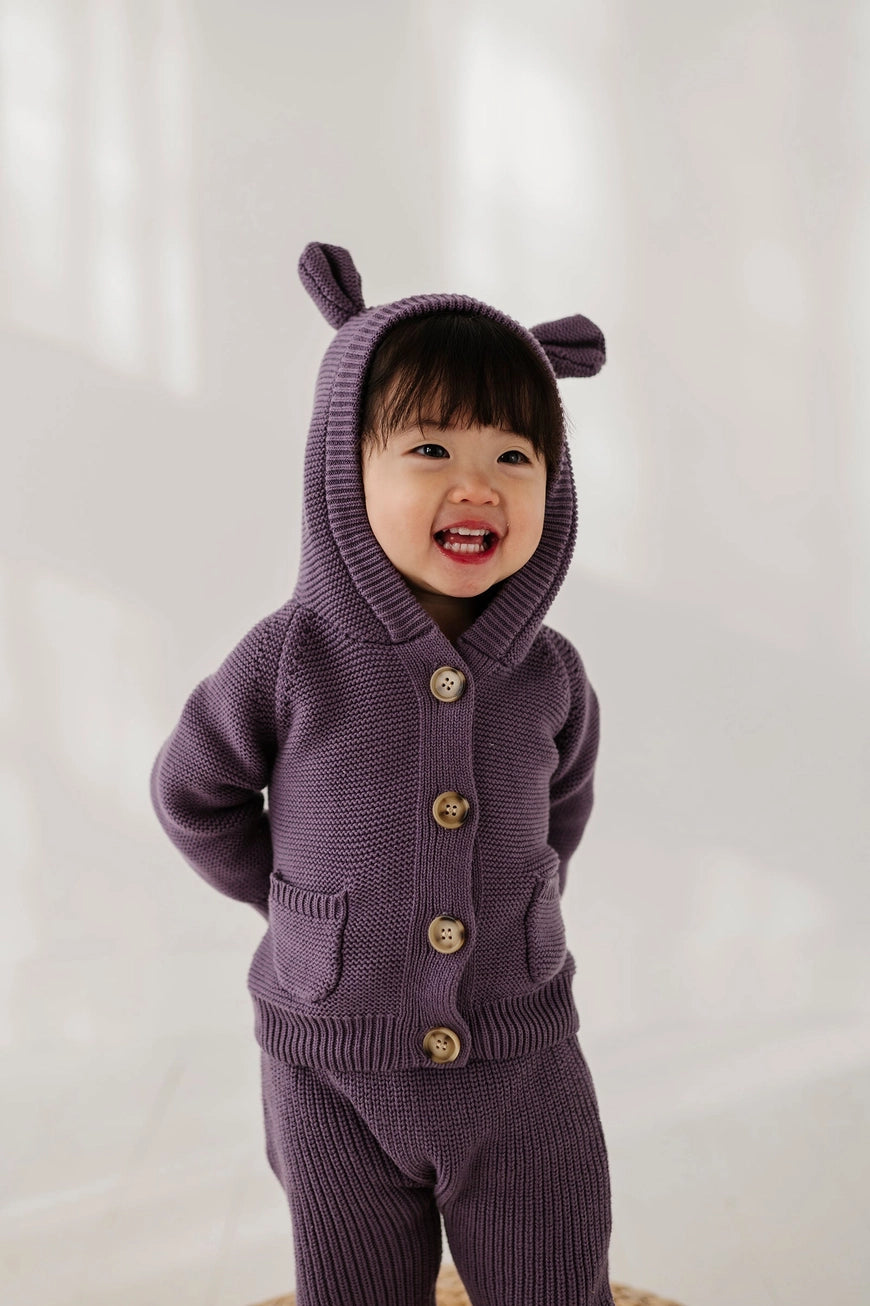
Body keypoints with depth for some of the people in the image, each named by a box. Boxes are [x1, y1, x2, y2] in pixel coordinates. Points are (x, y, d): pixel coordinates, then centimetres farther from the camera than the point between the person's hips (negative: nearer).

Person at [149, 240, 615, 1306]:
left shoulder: (550, 675, -8)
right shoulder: (291, 659, -16)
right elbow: (193, 791, 1)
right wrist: (294, 901, 3)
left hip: (523, 1069, 2)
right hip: (338, 1081, -1)